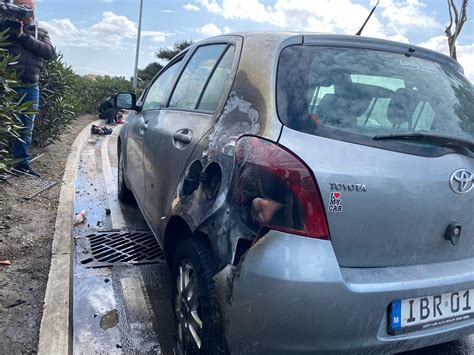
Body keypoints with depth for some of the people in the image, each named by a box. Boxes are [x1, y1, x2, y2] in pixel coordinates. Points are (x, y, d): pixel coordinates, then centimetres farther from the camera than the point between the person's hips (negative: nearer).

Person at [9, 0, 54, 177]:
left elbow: (49, 52, -5)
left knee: (26, 127, 8)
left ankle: (22, 162, 16)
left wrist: (24, 36, -11)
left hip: (31, 88, 2)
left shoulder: (41, 32, 13)